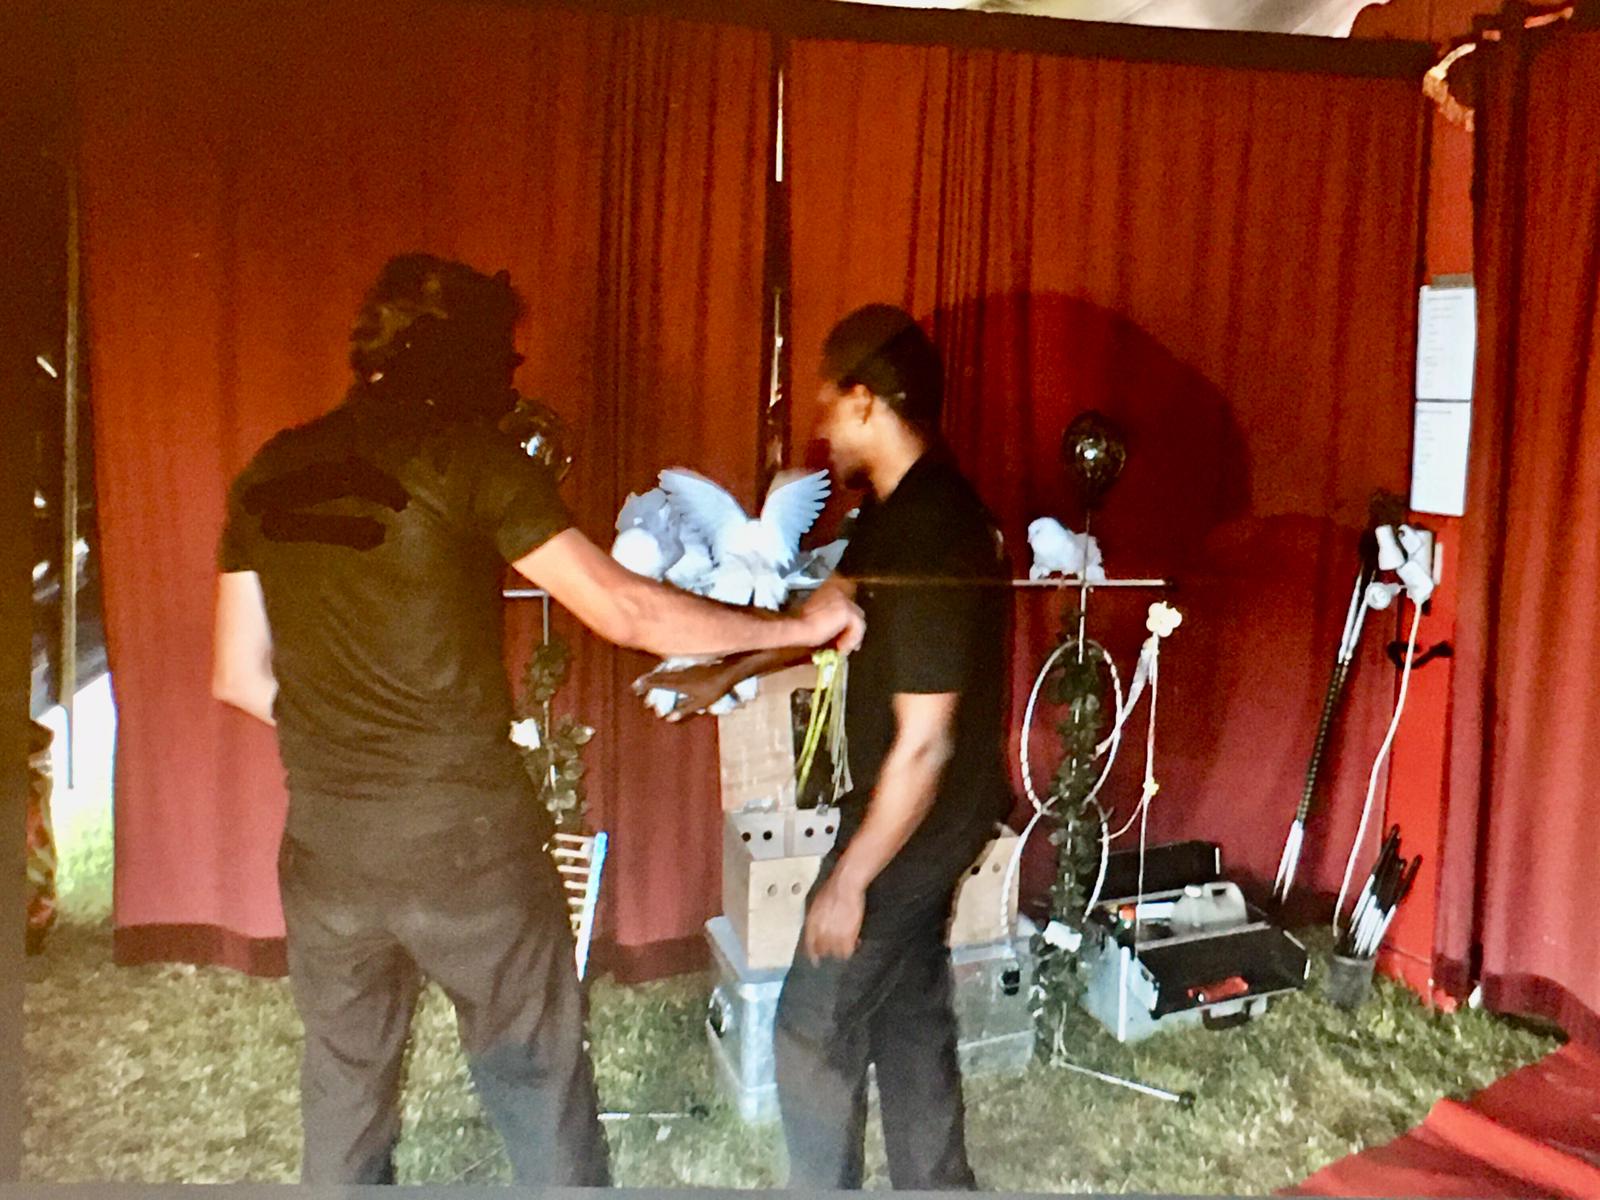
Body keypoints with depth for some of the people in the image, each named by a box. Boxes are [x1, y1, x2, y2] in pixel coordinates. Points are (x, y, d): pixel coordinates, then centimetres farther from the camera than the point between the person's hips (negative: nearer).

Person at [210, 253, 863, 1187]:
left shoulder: (271, 472, 5)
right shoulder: (469, 457, -10)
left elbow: (241, 677, 9)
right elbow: (626, 612, -15)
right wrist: (796, 625, -4)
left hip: (327, 852, 5)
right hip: (469, 842, -5)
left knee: (345, 1106, 21)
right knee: (542, 1096, 13)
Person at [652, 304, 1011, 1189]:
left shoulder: (934, 541, -29)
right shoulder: (901, 508, 2)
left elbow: (923, 745, -27)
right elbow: (830, 610, 18)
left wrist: (850, 878, -19)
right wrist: (725, 676, 24)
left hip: (914, 823, -9)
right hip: (921, 817, 9)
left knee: (815, 1027, 6)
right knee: (909, 1009, 21)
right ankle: (936, 1183, 38)